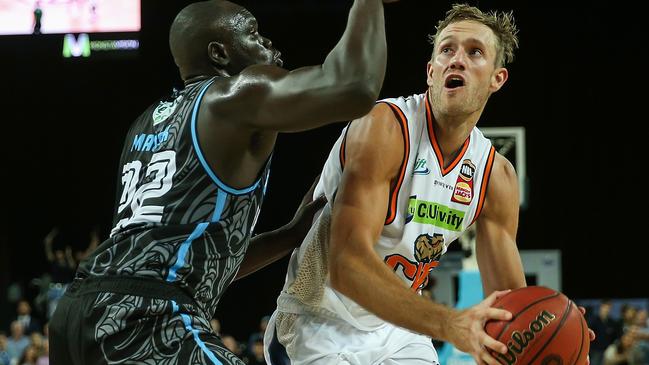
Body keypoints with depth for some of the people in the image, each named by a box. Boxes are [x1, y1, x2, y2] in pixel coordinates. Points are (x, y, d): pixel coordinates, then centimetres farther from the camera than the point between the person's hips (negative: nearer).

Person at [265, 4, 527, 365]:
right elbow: (347, 264, -35)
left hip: (398, 333, 7)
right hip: (321, 328, -7)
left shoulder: (498, 176, -2)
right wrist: (449, 325, -47)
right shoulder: (384, 127, -23)